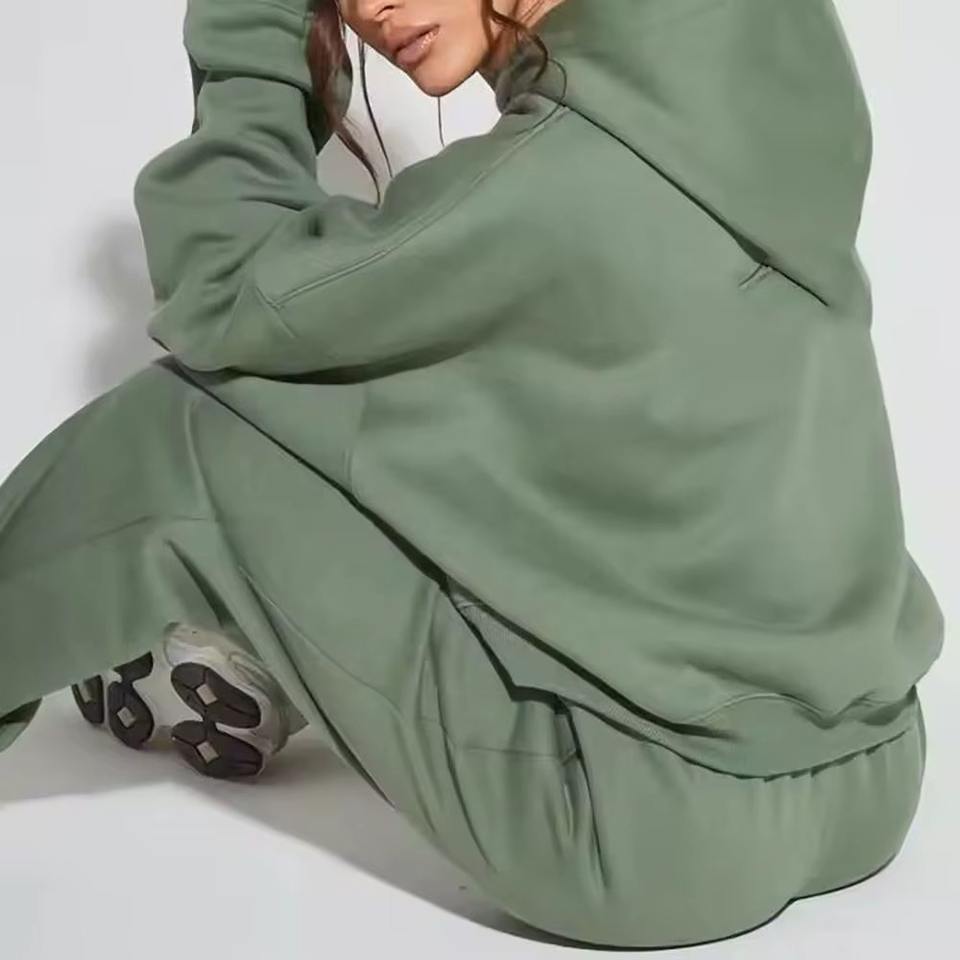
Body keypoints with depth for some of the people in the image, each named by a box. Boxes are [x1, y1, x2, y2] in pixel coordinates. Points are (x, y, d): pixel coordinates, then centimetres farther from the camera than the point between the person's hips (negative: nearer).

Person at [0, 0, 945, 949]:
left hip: (667, 834, -7)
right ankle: (270, 677, 24)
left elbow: (226, 298, -6)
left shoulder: (561, 186, -19)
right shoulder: (750, 128, 2)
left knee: (195, 419, -2)